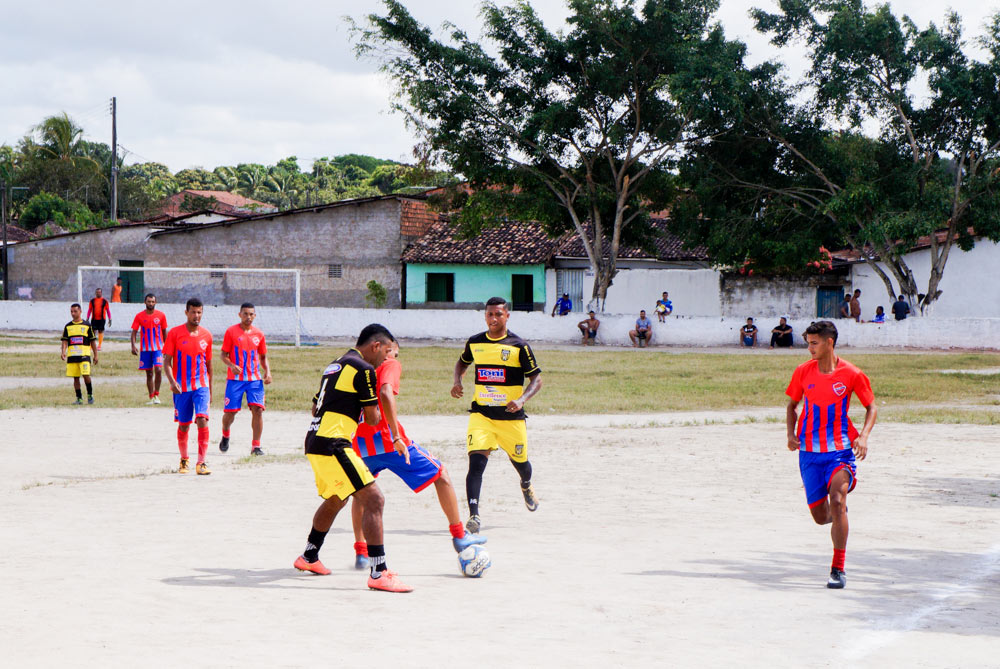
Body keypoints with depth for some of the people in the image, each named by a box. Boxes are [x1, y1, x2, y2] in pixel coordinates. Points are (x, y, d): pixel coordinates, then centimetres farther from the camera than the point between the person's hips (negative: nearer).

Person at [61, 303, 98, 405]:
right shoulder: (68, 326, 11)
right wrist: (63, 352, -11)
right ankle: (79, 398, 10)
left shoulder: (87, 325, 5)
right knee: (75, 377, 4)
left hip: (84, 354, -3)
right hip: (72, 355, 3)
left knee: (86, 375, -15)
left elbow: (92, 341, 7)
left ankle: (90, 395, 3)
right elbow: (65, 341, 7)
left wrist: (95, 355, 5)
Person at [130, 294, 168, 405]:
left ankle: (156, 394, -6)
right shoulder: (139, 316, 1)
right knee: (149, 373, 5)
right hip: (145, 349, 1)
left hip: (158, 348, -1)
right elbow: (134, 332, 1)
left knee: (158, 369, -18)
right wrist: (133, 346, -12)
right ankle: (151, 397, 13)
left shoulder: (161, 315, 2)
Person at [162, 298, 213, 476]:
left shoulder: (206, 335, 6)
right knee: (183, 425, 9)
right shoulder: (175, 333, -2)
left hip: (201, 386, 1)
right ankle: (184, 460, 30)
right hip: (181, 387, -1)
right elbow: (167, 361, -3)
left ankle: (201, 462, -17)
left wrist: (210, 389, 16)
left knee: (202, 420, -17)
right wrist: (172, 381, -19)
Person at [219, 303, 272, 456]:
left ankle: (256, 446, -6)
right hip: (235, 379, -2)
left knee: (257, 409, -11)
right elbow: (224, 355, 0)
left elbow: (263, 357, 17)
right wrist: (231, 365, -20)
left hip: (254, 378, 2)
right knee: (230, 411, 0)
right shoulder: (231, 332, -1)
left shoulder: (259, 334, 8)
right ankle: (225, 436, 32)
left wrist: (267, 372, 0)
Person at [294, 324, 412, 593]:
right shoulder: (364, 369, -9)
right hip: (333, 445, -10)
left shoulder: (335, 366, 19)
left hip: (314, 441, 10)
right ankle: (379, 574, -17)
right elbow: (373, 418, -6)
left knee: (336, 499, 30)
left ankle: (308, 558, 44)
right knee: (374, 499, -11)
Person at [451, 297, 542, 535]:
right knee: (476, 462, -18)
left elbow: (536, 379, -4)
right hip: (481, 414, 1)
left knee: (520, 461, 16)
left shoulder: (519, 346, -6)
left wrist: (521, 400, -22)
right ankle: (474, 515, -22)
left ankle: (526, 486, 54)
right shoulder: (475, 343, 4)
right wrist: (457, 381, 4)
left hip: (511, 416, -1)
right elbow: (462, 362, 25)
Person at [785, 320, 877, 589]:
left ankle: (838, 570, -14)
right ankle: (838, 515, 45)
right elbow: (792, 405, 15)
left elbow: (871, 408, 5)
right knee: (820, 516, 4)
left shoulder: (852, 374, -6)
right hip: (809, 453, 3)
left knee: (837, 500, -24)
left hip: (840, 450, -3)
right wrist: (791, 434, -2)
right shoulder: (803, 372, 1)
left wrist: (863, 436, -11)